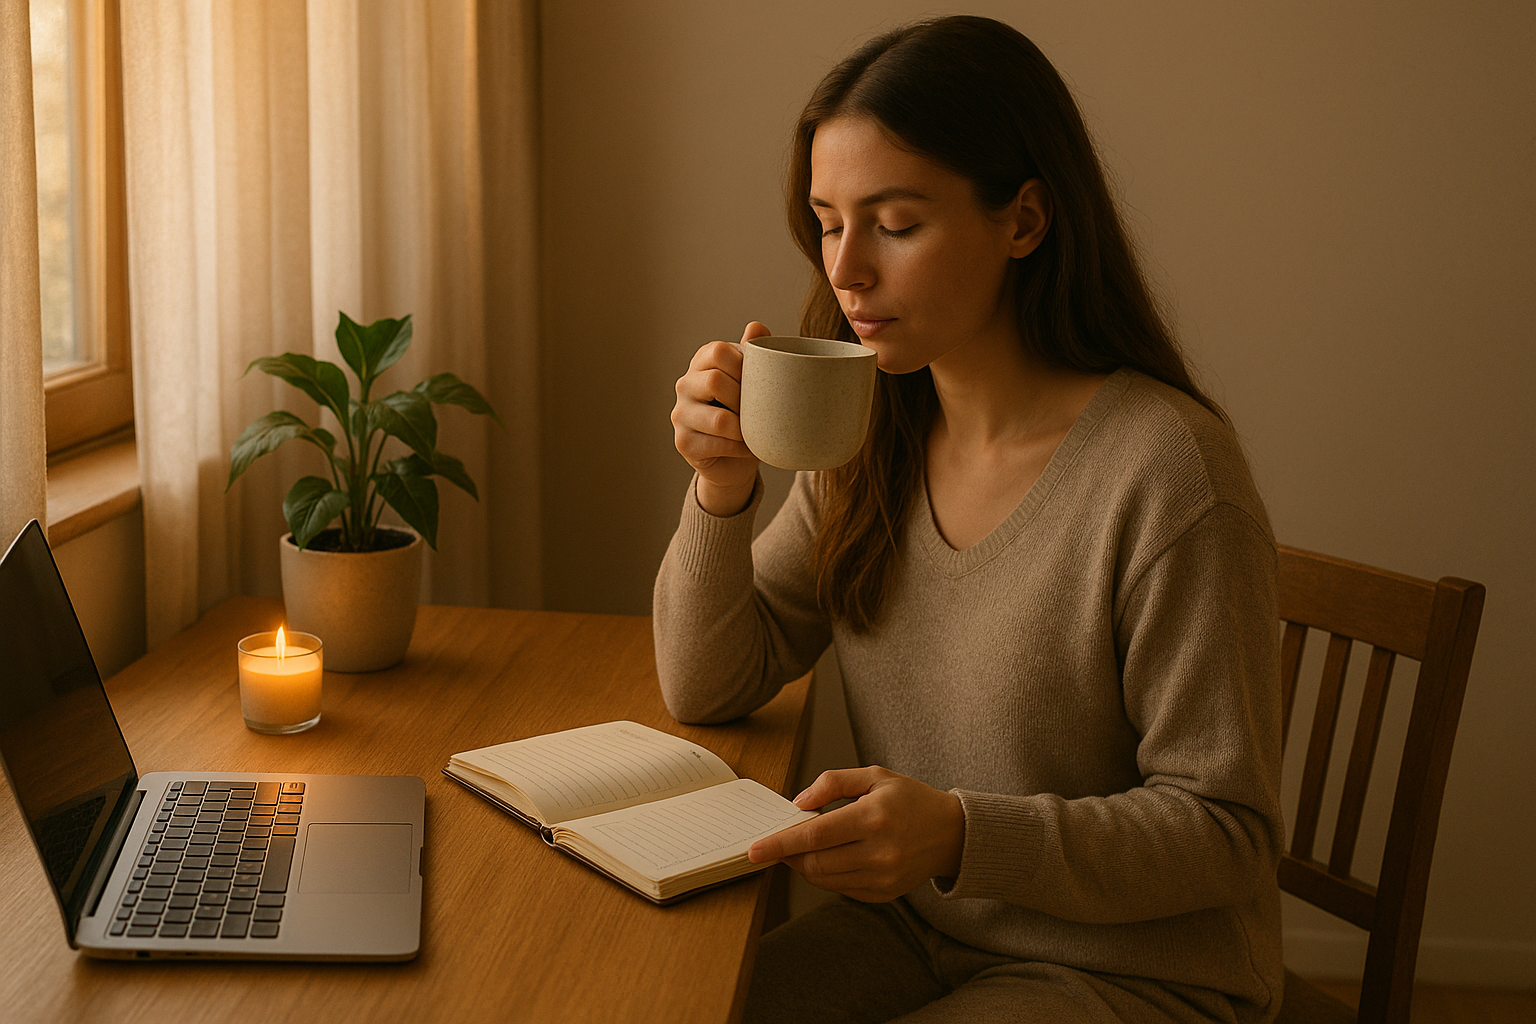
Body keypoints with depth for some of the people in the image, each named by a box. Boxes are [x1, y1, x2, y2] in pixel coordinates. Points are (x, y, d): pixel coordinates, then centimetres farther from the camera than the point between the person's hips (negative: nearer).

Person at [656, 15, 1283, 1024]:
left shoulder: (1167, 469, -22)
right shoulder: (870, 443, 0)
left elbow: (1226, 832, -17)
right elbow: (709, 690, 4)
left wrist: (965, 836, -31)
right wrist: (722, 490, -12)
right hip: (915, 935, 6)